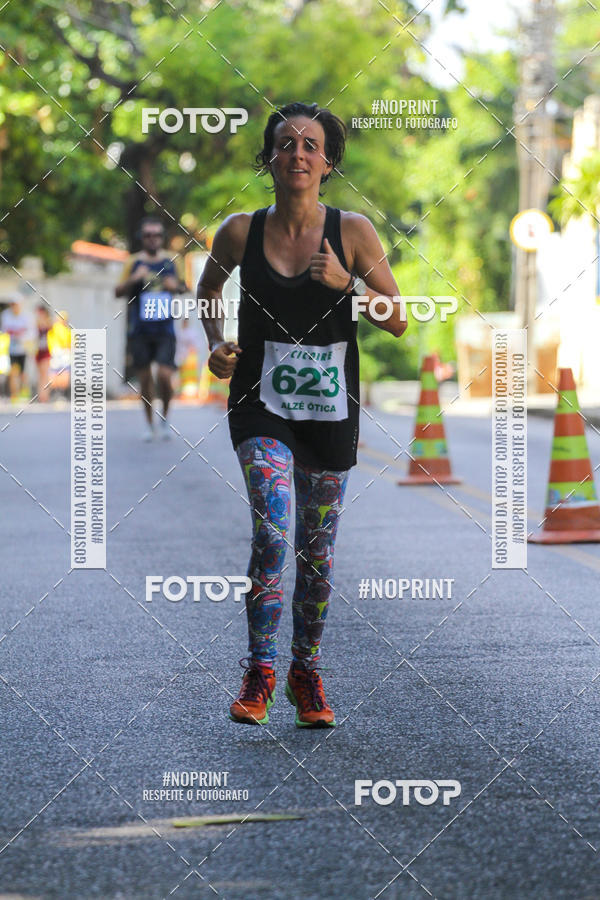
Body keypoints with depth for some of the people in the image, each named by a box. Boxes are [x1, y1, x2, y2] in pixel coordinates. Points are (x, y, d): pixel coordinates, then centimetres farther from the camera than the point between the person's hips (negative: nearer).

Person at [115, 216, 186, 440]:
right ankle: (149, 423, 19)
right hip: (140, 330, 0)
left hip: (165, 329, 0)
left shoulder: (170, 260, 7)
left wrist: (176, 285, -2)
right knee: (145, 378, 5)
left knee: (165, 375, -12)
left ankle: (165, 416, 11)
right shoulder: (134, 262, 2)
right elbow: (118, 292, 1)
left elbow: (183, 285, 21)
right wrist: (134, 279, -16)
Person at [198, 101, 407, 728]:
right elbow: (208, 288, 19)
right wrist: (215, 343, 3)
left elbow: (398, 321, -2)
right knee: (273, 530, -19)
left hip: (329, 406, 1)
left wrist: (346, 282, -17)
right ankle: (259, 671, -6)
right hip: (260, 401, -1)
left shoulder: (352, 232, -4)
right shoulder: (241, 232, -2)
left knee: (317, 547, 9)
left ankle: (306, 673, 26)